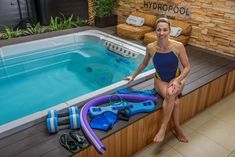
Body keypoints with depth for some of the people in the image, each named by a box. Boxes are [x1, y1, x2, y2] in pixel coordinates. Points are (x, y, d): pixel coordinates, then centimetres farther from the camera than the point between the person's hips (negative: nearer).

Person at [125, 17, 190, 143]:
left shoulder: (178, 46, -18)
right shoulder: (151, 47, -13)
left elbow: (187, 67, -9)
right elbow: (144, 64, 7)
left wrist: (177, 80, -25)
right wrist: (133, 76, 15)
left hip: (176, 79, 0)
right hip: (160, 81, 0)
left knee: (171, 94, -34)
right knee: (174, 99, -29)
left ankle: (163, 127, -19)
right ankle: (177, 129, -9)